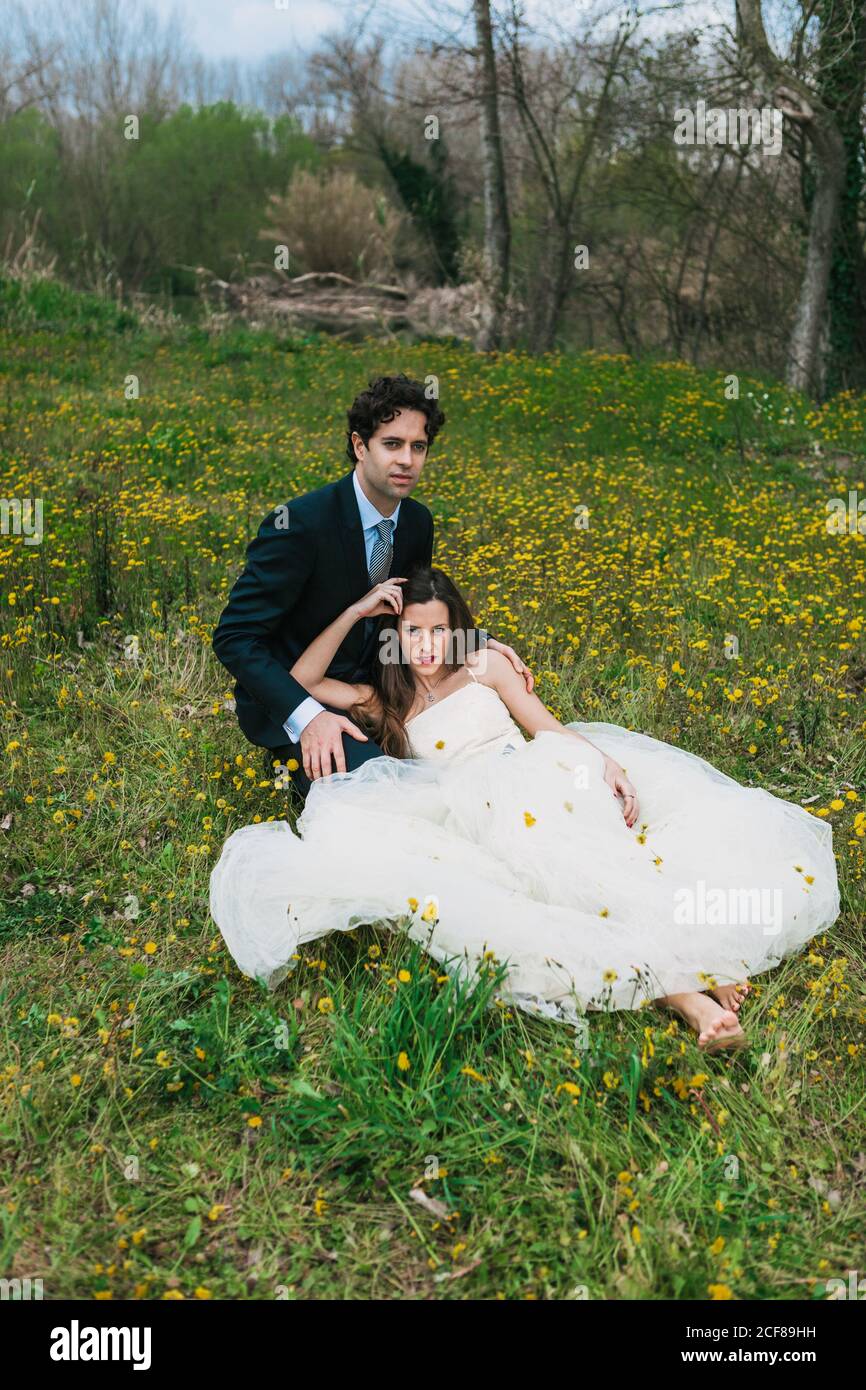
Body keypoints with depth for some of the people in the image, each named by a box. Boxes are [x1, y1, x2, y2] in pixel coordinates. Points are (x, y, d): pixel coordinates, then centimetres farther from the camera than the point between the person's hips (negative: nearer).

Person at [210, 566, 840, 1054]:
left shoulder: (485, 665, 19)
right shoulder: (386, 705, 22)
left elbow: (552, 729, 9)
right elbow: (302, 680, 13)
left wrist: (605, 761, -10)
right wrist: (357, 610, 8)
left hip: (541, 784, 0)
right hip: (476, 819, 0)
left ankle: (680, 978, -48)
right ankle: (679, 982, -47)